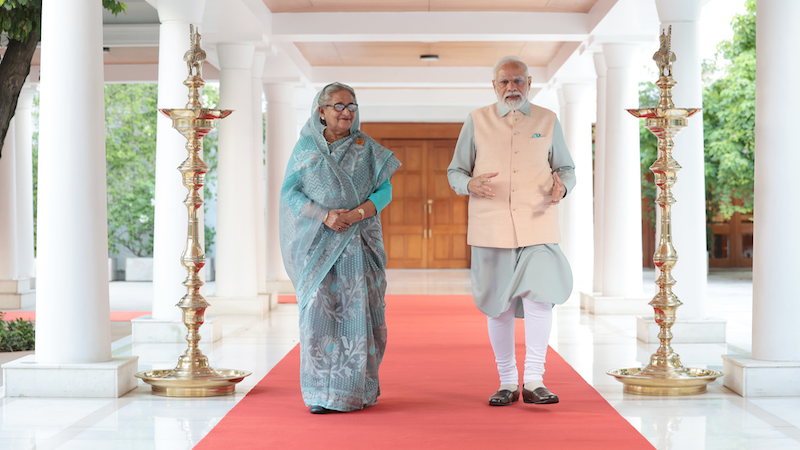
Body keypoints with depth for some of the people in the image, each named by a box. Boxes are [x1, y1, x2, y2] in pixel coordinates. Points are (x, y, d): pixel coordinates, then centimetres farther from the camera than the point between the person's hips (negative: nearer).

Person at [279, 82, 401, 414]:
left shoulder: (367, 148, 9)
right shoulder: (306, 146, 9)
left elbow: (384, 190, 3)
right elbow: (289, 191, 2)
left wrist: (356, 214, -15)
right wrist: (325, 215, -14)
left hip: (357, 242, 0)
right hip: (316, 241, 0)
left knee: (356, 310, -3)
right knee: (318, 310, -6)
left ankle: (356, 389, 6)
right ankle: (320, 393, 1)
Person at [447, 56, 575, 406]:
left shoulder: (548, 121, 12)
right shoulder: (476, 122, 9)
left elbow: (567, 168, 18)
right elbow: (454, 172, 10)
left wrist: (562, 185, -6)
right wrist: (470, 184, -13)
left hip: (537, 224, 0)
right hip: (491, 228, 0)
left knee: (540, 296, -15)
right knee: (498, 306, 4)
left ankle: (534, 380, -3)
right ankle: (507, 382, 17)